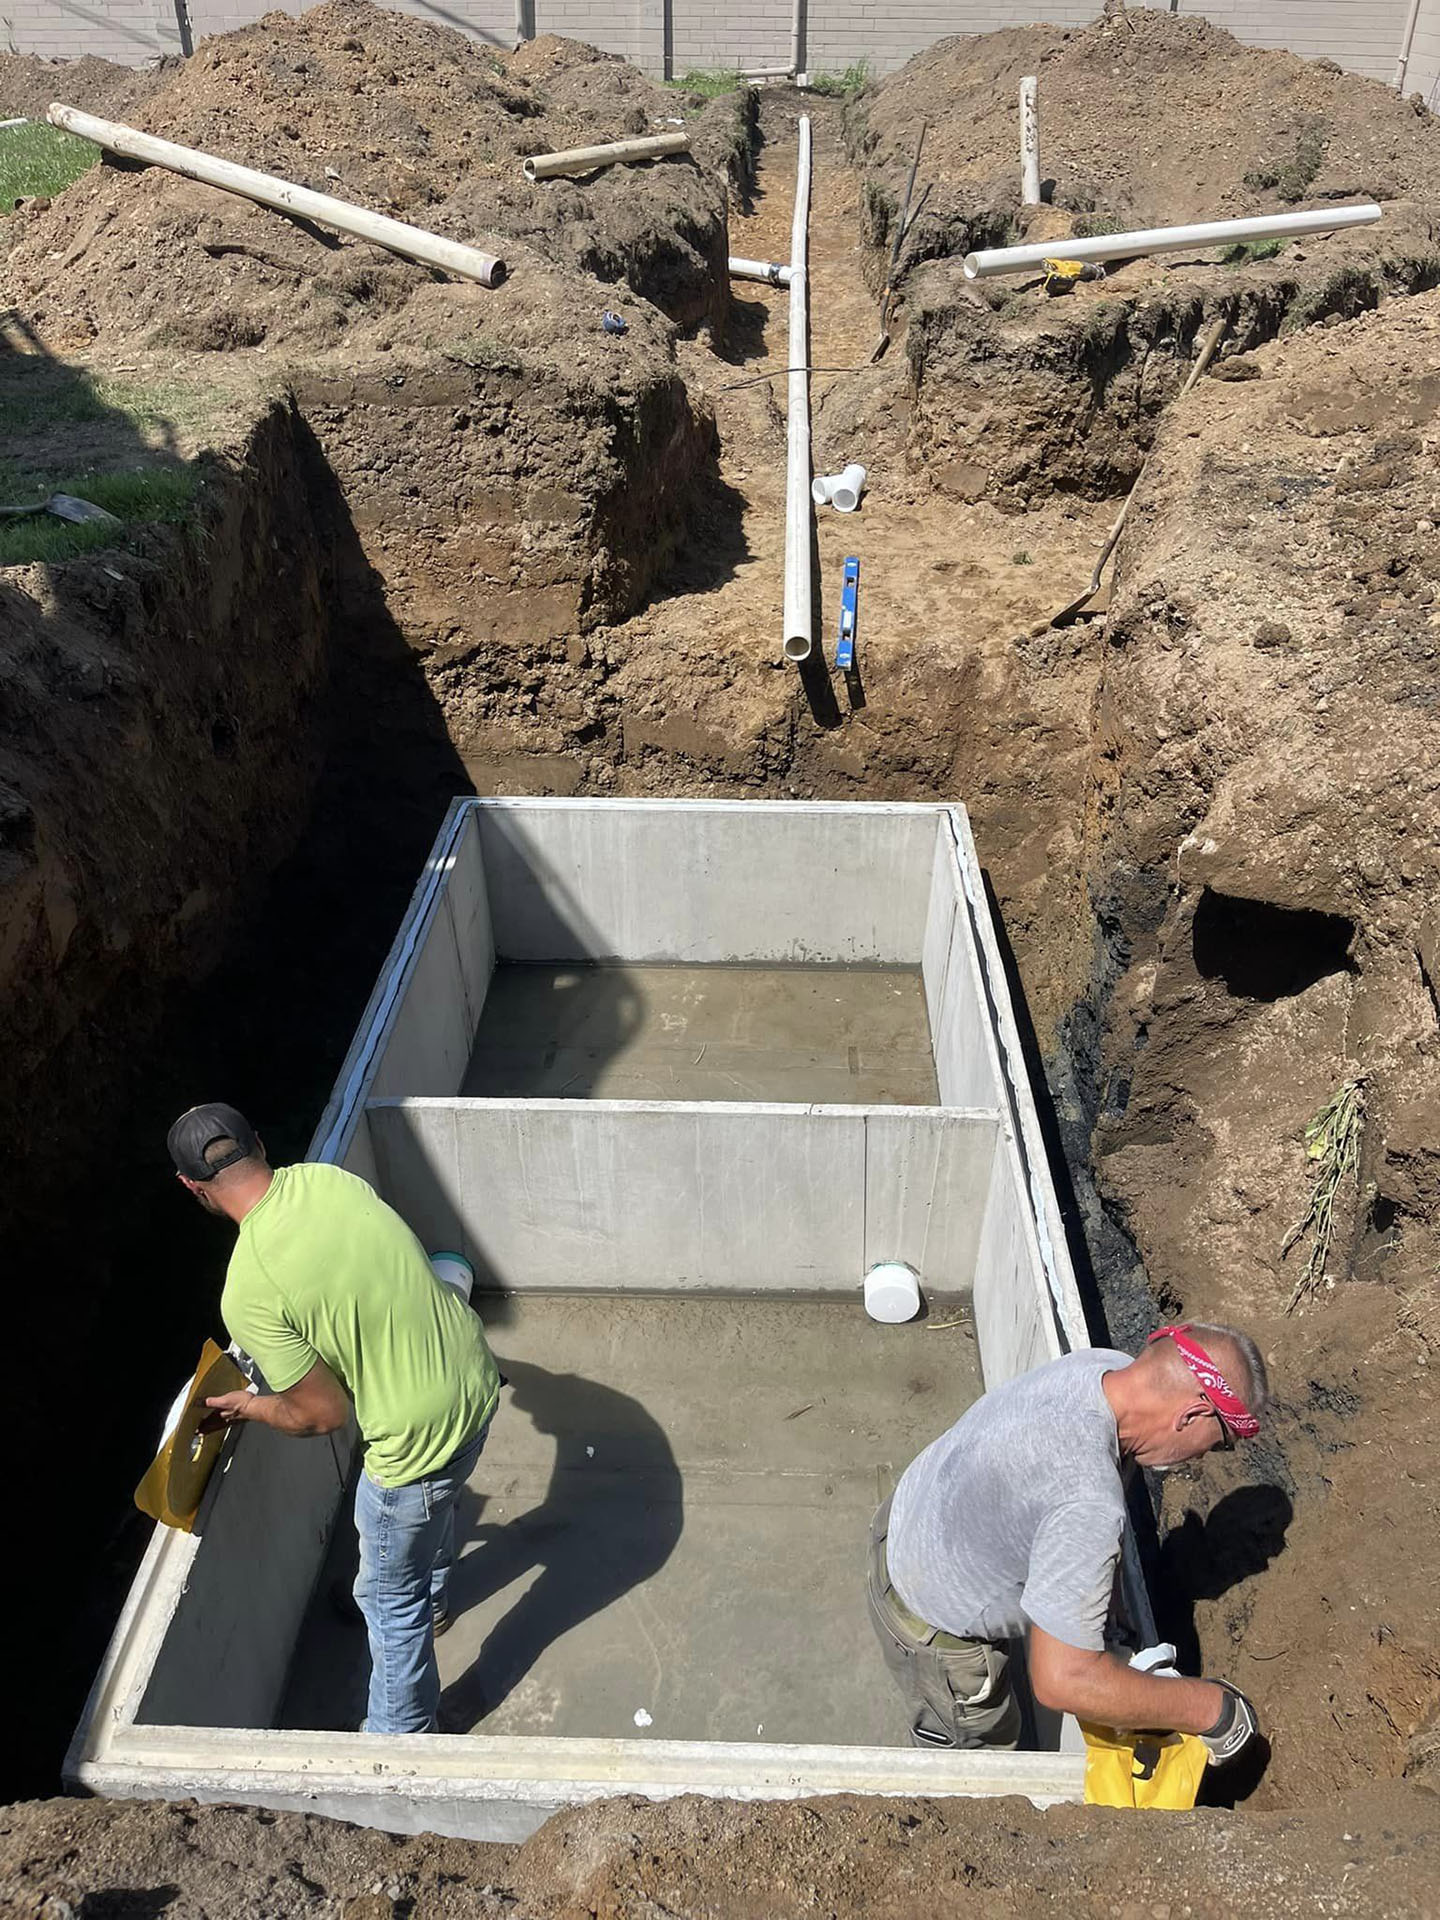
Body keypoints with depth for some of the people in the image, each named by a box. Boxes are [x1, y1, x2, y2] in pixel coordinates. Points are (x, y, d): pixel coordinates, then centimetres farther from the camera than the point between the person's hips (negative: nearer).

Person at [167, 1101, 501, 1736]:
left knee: (389, 1596, 21)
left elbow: (324, 1414, -15)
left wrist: (245, 1408, 3)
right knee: (434, 1498, 37)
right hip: (476, 1380, 7)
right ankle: (429, 1599, 66)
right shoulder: (328, 1177, -7)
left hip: (418, 1435, -7)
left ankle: (401, 1736, 44)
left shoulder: (248, 1294, -25)